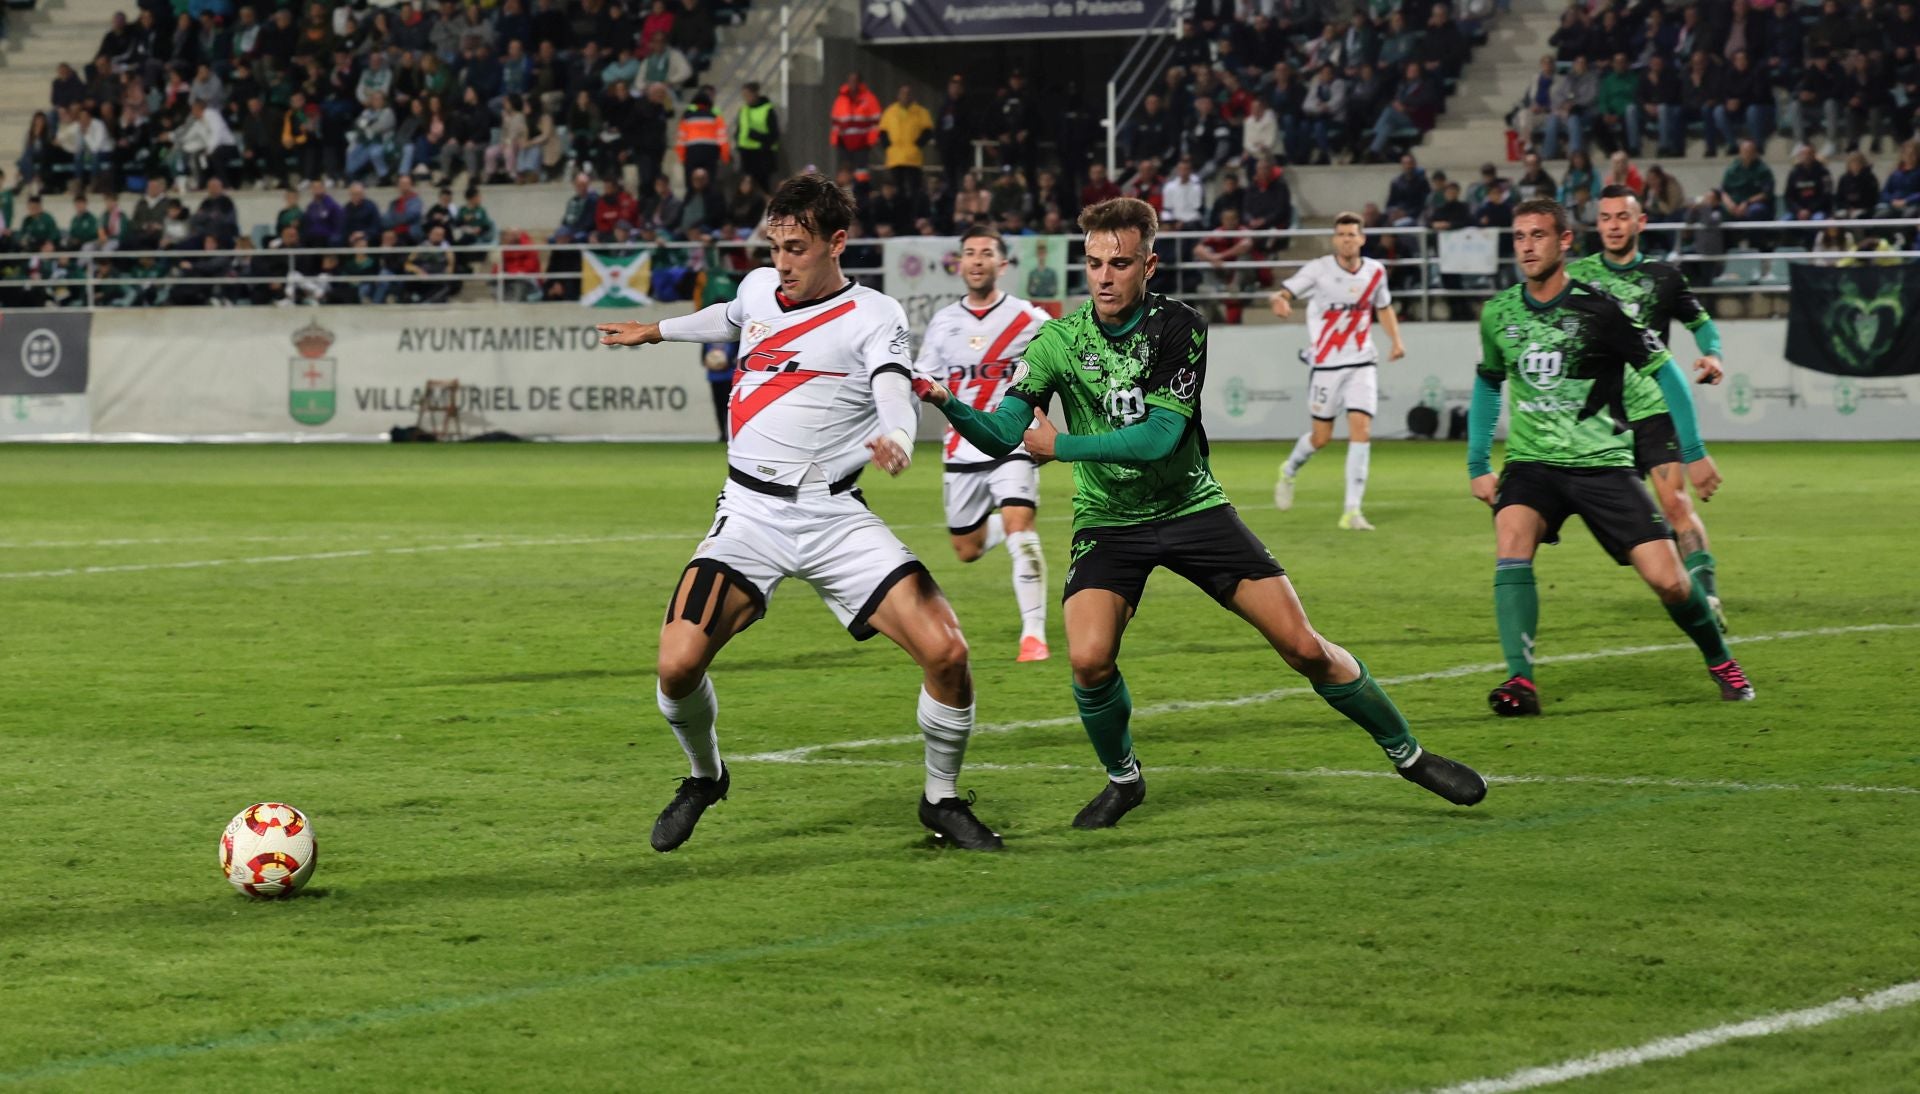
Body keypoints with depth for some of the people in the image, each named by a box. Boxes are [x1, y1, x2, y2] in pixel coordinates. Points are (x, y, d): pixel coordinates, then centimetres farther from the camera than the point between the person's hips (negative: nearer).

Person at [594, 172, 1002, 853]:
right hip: (749, 516, 3)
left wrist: (897, 439, -47)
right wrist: (654, 332, 51)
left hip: (834, 517, -3)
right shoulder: (759, 287, 10)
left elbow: (894, 390, -24)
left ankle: (941, 801, 9)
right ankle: (704, 777, 17)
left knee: (946, 652, -17)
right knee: (678, 664, -16)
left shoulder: (872, 317, -5)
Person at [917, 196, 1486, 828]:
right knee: (1089, 659, -22)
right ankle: (1122, 779, 7)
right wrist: (947, 404, -34)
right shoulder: (1059, 341, -10)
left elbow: (1160, 436, -22)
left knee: (1304, 647, -5)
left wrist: (1061, 447, -25)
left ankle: (1406, 752, 16)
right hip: (1108, 522, 1)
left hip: (1192, 508, -1)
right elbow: (1001, 438, -15)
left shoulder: (1178, 327, -14)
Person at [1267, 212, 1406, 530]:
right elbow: (1283, 293, -13)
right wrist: (1280, 301, -38)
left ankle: (1352, 511, -10)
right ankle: (1288, 472, 39)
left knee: (1361, 431, -12)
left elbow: (1384, 307, 21)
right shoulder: (1319, 270, -8)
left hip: (1362, 363, 2)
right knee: (1321, 437, 5)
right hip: (1326, 363, -2)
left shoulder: (1375, 271, 4)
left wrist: (1395, 340, 7)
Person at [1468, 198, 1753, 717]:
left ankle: (1719, 660, 21)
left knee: (1667, 578, -9)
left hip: (1603, 464, -3)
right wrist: (1477, 465, 16)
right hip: (1531, 463, 3)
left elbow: (1662, 369, -1)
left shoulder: (1597, 310, -10)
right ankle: (1520, 680, -32)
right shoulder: (1498, 314, 3)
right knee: (1511, 536, -29)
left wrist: (1694, 452, -1)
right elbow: (1488, 383, 21)